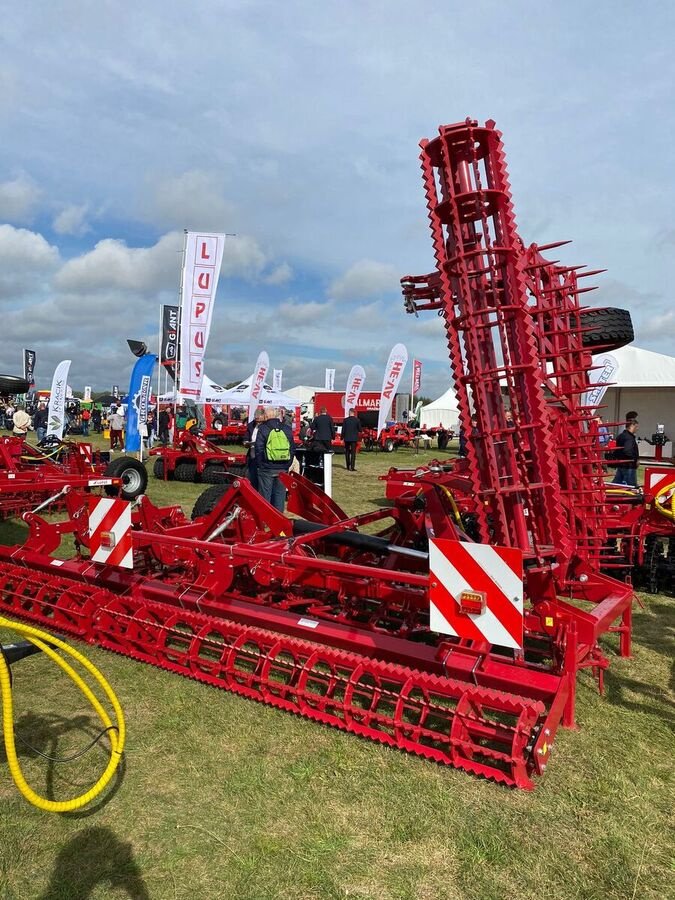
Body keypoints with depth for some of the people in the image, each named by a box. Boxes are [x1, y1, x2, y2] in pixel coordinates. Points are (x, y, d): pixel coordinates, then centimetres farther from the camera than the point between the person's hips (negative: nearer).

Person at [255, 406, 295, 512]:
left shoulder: (263, 429, -5)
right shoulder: (287, 429, 8)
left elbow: (259, 449, -8)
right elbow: (292, 449, 11)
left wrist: (259, 464, 1)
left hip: (267, 468, -3)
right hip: (283, 469, 3)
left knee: (265, 495, 5)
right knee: (280, 494, 10)